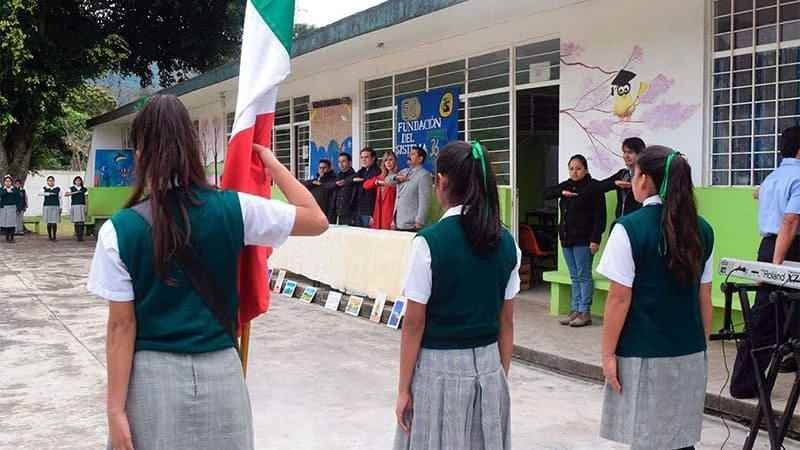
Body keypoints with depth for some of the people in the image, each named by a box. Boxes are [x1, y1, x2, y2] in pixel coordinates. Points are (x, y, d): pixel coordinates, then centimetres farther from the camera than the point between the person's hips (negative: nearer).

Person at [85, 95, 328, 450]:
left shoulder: (119, 230, -11)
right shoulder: (233, 209, -9)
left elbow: (121, 326, -9)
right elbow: (317, 220, 1)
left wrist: (116, 409, -3)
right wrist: (272, 163, 9)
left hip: (152, 377, -1)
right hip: (219, 372, 1)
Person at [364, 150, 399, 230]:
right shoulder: (381, 177, 17)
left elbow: (398, 198, -11)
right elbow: (366, 185, 7)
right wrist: (378, 182, -12)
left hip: (390, 214, -6)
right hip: (379, 213, 6)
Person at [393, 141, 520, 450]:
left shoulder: (429, 241, -15)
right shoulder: (506, 242, 0)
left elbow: (414, 324, -11)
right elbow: (506, 322, 5)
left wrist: (404, 389, -3)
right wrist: (502, 376, 15)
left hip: (439, 366, -4)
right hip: (487, 366, 5)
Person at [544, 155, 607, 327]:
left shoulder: (593, 187, -8)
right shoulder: (567, 185, 14)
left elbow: (600, 215, -12)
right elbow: (546, 193, 11)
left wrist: (595, 239, -18)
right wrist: (562, 192, -8)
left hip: (583, 240, -7)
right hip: (567, 238, 7)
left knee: (584, 276, -2)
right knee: (574, 277, 11)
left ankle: (585, 312, 3)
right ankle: (575, 310, 16)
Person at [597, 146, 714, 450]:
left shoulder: (629, 228, -12)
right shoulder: (702, 230, 4)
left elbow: (620, 299, -12)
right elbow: (704, 296, 10)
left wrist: (608, 353, -5)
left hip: (645, 355, -5)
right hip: (690, 353, 5)